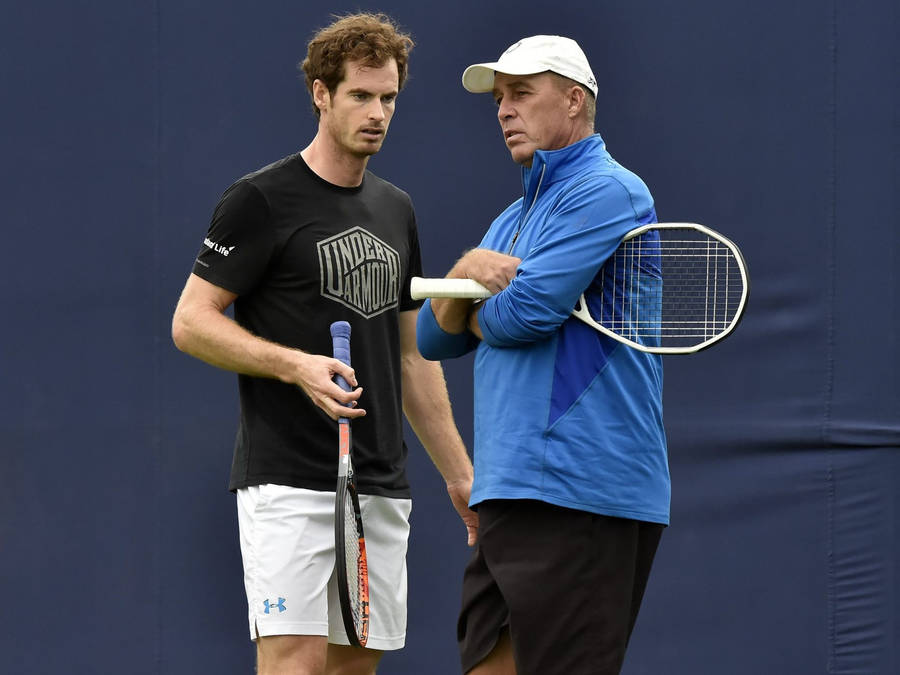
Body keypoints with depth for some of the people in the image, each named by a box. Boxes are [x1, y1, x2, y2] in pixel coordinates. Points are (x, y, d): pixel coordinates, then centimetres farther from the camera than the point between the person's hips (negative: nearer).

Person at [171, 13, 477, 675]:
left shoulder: (397, 210, 17)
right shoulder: (261, 200, -4)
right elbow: (191, 322, -7)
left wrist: (460, 473, 20)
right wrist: (297, 365, -20)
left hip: (382, 488, 7)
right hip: (289, 482, -7)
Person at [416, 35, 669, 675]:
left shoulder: (607, 192, -8)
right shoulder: (514, 218, 23)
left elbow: (523, 314, -17)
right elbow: (433, 338, 18)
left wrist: (478, 313, 7)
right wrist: (468, 270, -4)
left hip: (581, 496, -10)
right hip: (510, 495, 10)